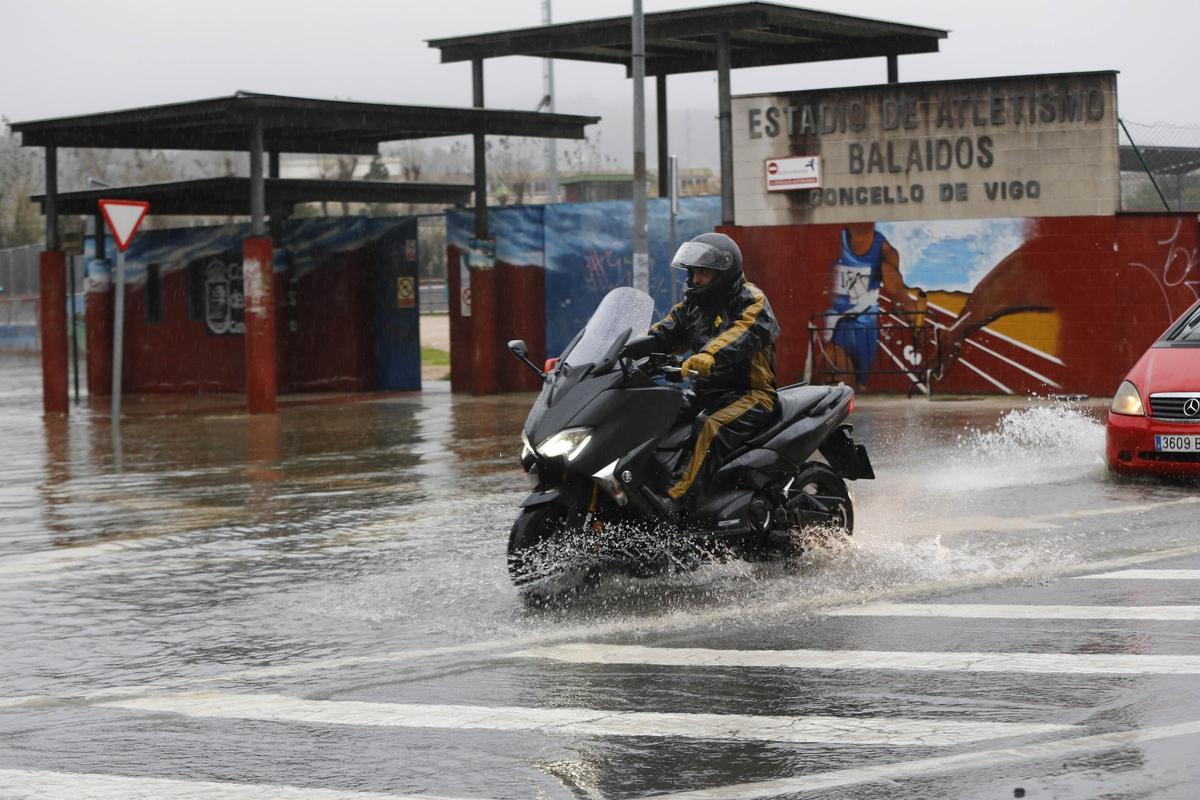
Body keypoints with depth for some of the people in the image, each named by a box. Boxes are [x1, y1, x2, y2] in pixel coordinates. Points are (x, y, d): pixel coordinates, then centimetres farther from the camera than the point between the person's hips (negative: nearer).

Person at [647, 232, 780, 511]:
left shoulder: (752, 301, -9)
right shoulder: (694, 303, 15)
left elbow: (741, 336, -29)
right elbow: (665, 333, 5)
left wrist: (708, 357, -49)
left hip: (751, 393, -8)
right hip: (705, 392, 8)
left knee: (710, 426, -35)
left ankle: (676, 498, -45)